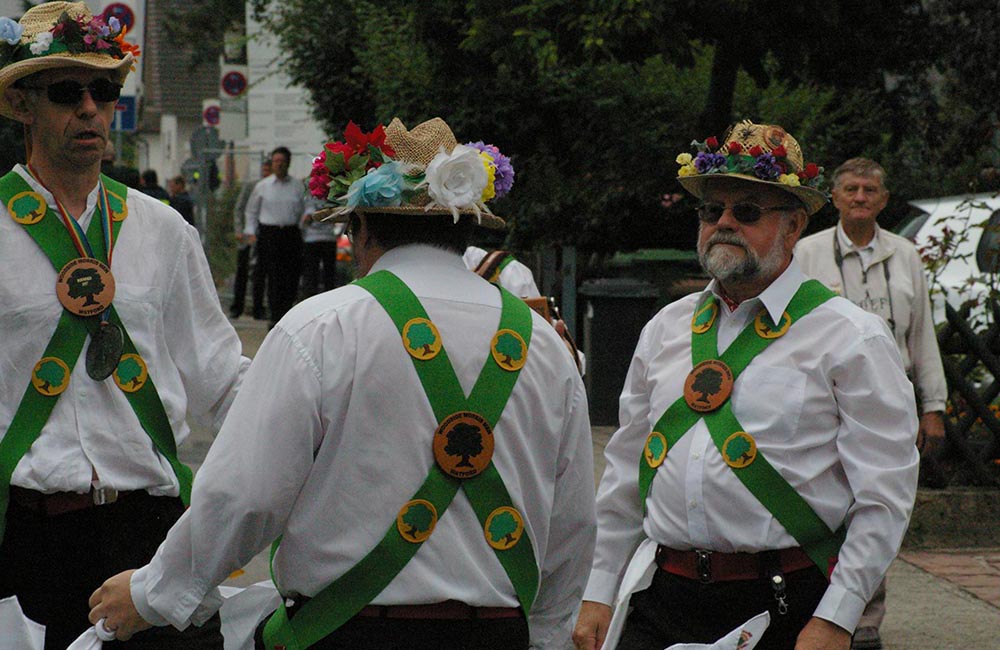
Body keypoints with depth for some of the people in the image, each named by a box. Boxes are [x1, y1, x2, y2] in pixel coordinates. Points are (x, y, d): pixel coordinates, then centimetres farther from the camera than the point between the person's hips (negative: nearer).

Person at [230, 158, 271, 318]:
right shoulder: (249, 186, 4)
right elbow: (239, 209, 5)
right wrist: (238, 230, -6)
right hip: (247, 237, 1)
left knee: (259, 274, -1)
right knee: (241, 272, 6)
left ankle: (258, 309, 5)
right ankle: (236, 307, 15)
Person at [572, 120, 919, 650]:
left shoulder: (852, 339, -3)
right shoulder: (666, 329, 14)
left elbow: (885, 497, -7)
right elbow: (624, 472, 18)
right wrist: (599, 593, 13)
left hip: (786, 607, -4)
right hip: (660, 601, 4)